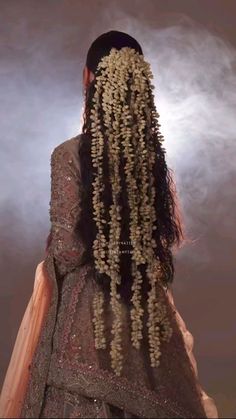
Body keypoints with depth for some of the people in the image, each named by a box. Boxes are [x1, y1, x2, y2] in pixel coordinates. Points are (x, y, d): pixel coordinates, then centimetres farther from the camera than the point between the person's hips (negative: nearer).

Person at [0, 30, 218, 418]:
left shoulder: (70, 154, -18)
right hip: (146, 302, 5)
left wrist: (50, 263, 6)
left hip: (87, 304, -4)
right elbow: (171, 233, 6)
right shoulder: (154, 153, -3)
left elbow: (67, 252, -16)